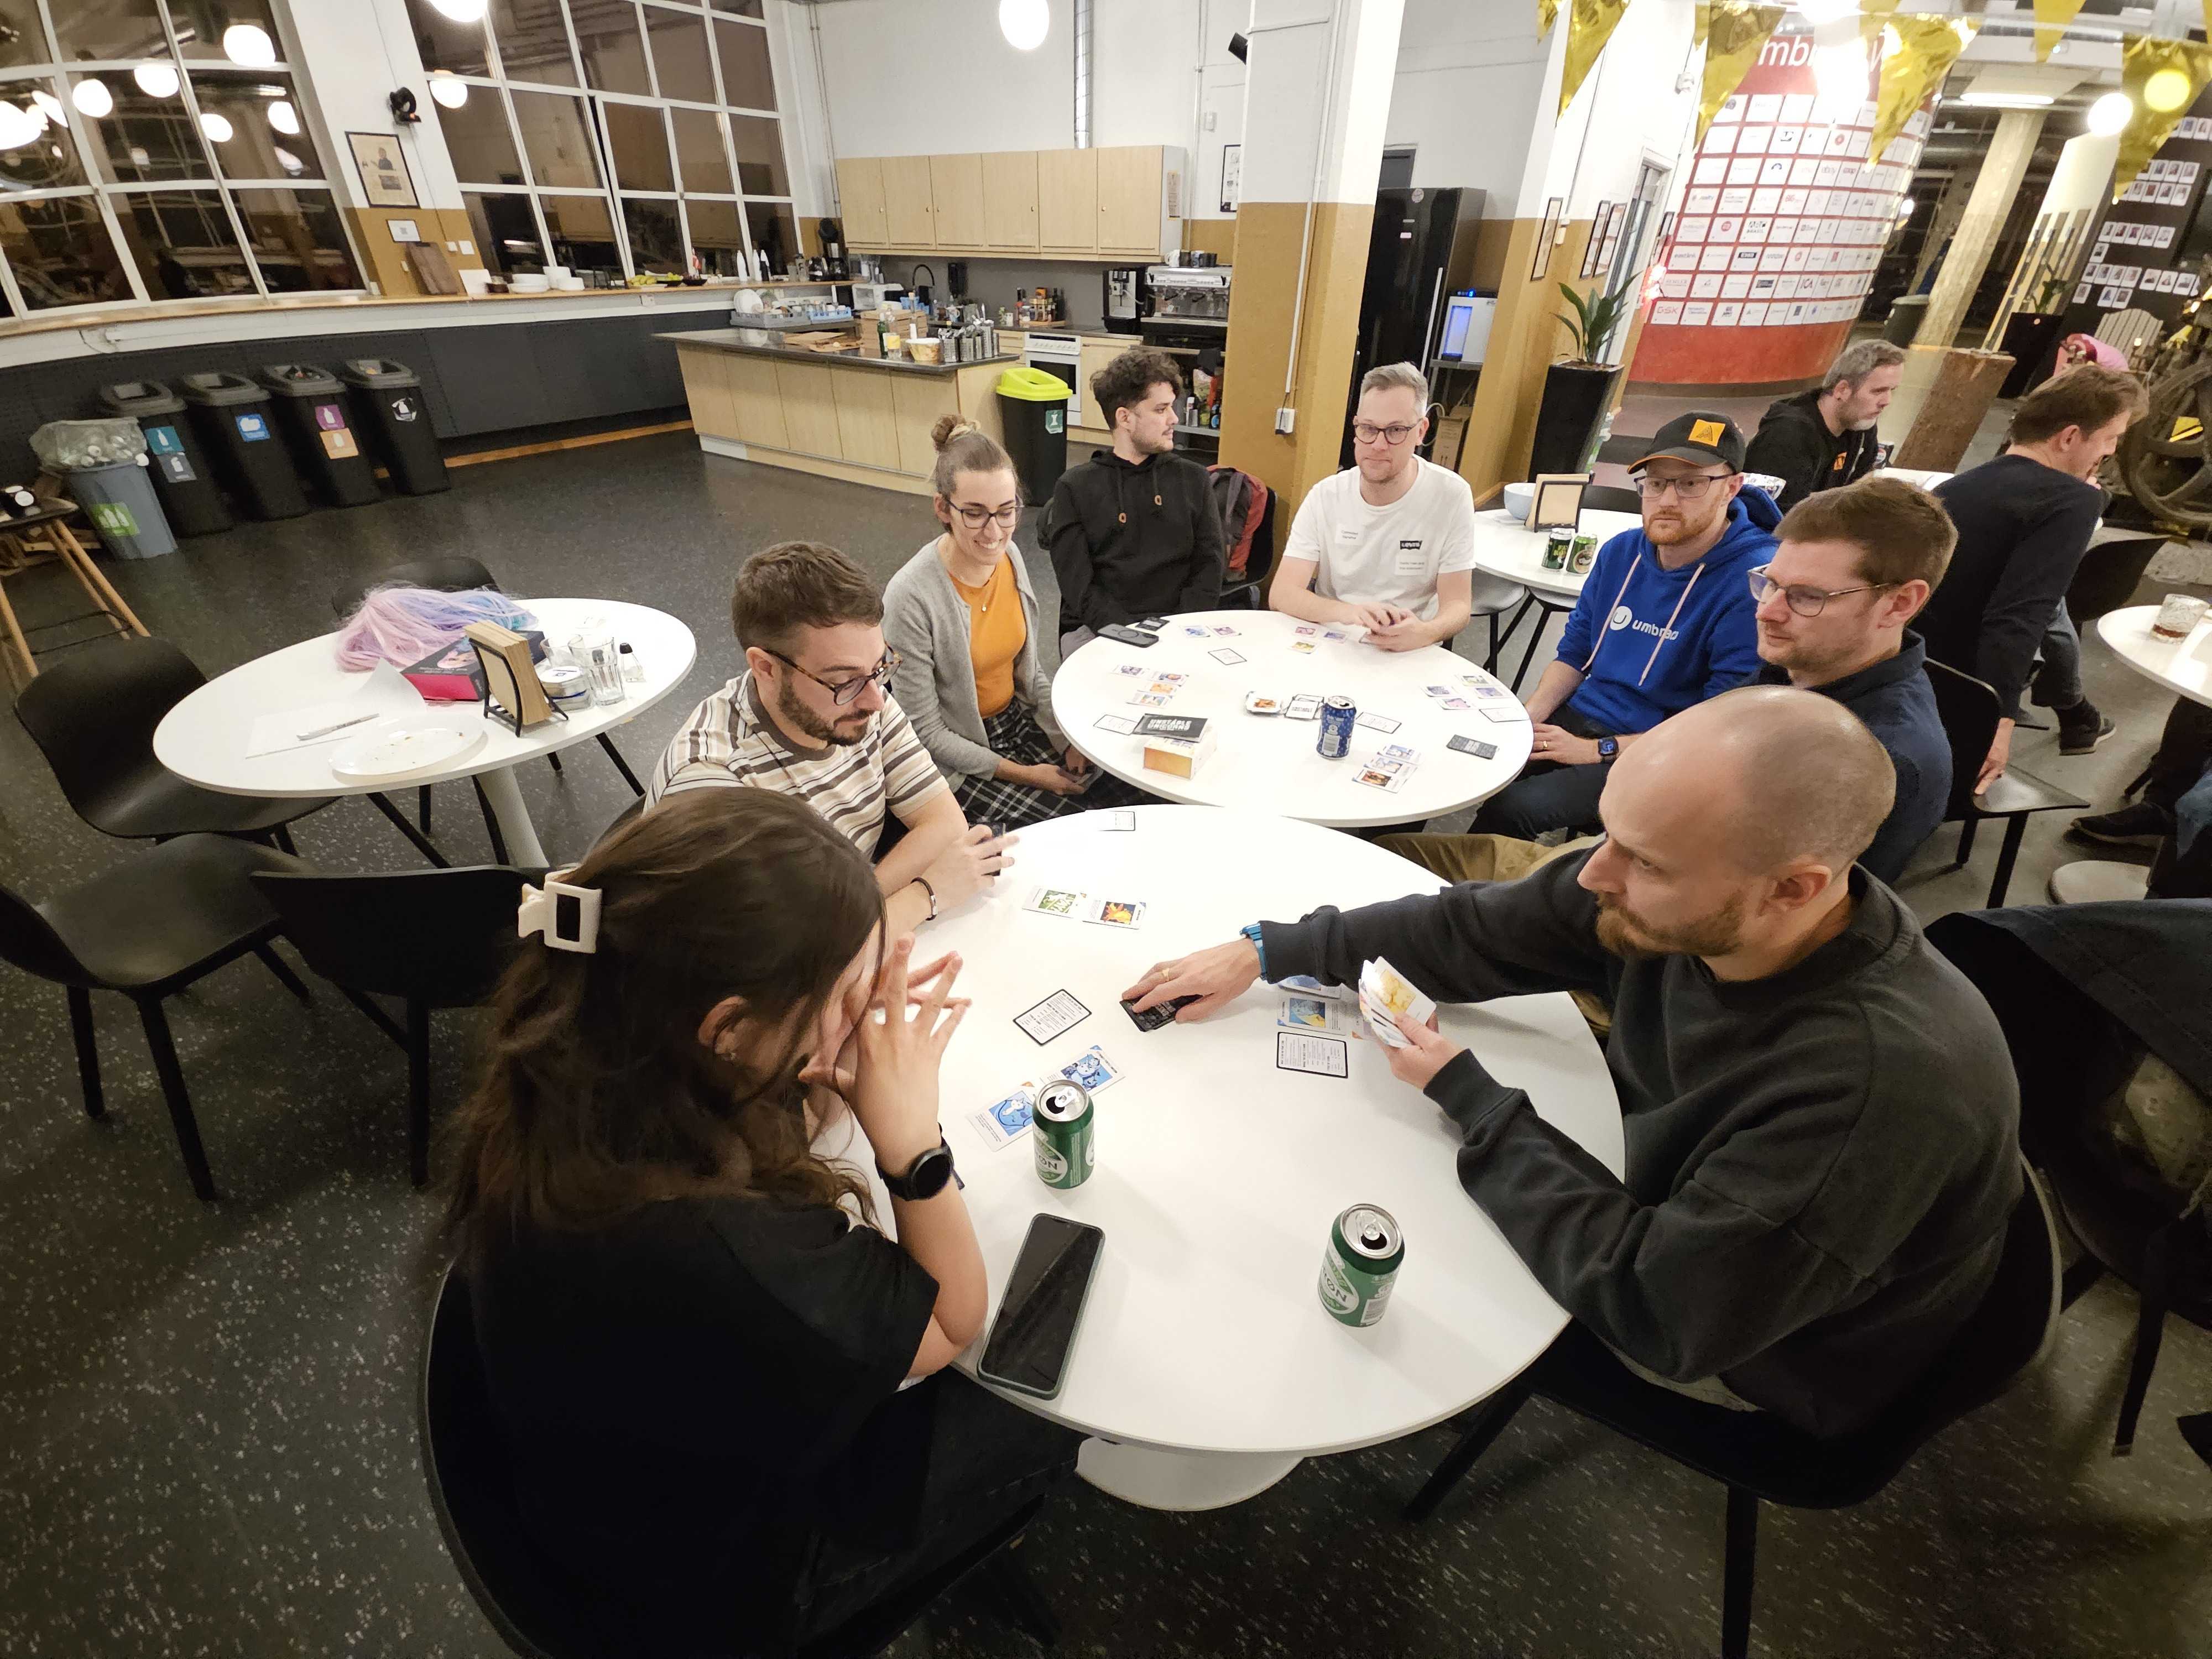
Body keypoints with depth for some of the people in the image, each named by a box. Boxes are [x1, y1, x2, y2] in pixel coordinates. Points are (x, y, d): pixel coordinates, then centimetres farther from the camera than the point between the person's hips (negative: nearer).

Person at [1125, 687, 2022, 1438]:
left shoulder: (1885, 1079, -41)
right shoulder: (1681, 887, -23)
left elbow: (1659, 1311, -33)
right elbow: (1479, 931, -12)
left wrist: (1470, 1100, -26)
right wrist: (1267, 951, -15)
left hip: (1762, 1354, -5)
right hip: (1674, 1195, 5)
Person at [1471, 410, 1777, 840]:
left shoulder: (1755, 583, -15)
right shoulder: (1621, 552, 6)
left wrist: (1598, 750, -19)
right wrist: (1527, 719, -5)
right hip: (1576, 719, 6)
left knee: (1513, 807, -27)